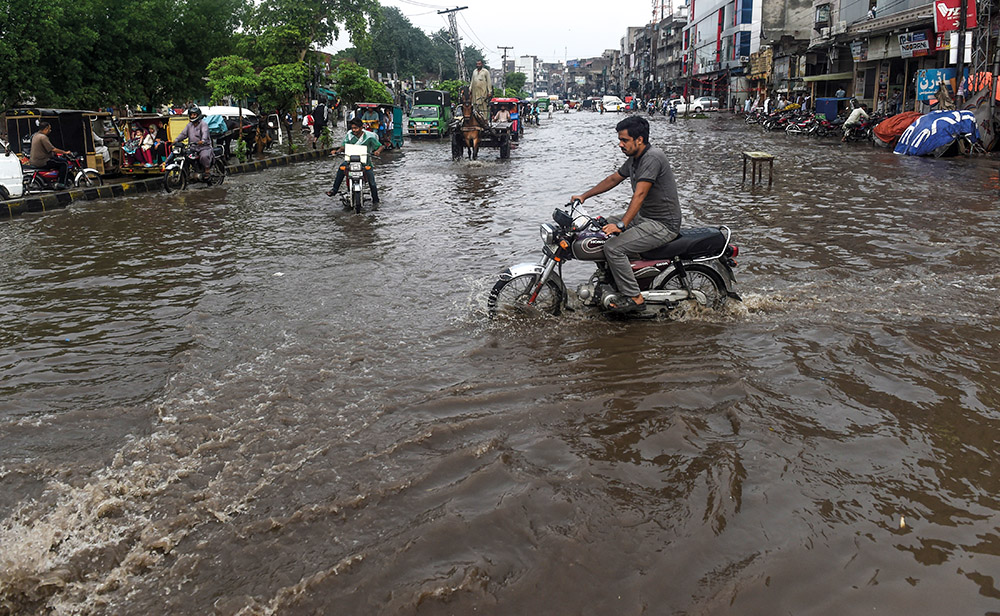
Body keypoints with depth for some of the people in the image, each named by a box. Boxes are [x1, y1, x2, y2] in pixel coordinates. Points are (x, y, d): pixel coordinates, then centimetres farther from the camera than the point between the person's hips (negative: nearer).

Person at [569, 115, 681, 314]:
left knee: (613, 247, -23)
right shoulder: (634, 159, 10)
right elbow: (613, 179, 23)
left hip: (663, 224, -11)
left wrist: (622, 225, -34)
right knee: (602, 227, 18)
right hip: (644, 217, 11)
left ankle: (634, 298, -15)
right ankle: (608, 280, 29)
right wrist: (584, 196, 20)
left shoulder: (652, 157, -22)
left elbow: (639, 195, -29)